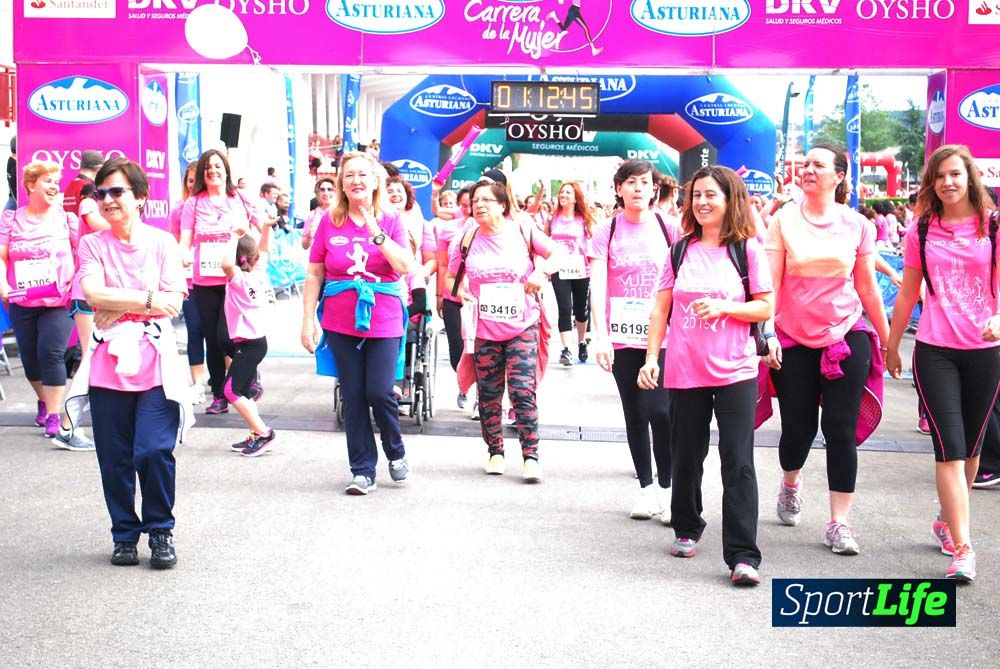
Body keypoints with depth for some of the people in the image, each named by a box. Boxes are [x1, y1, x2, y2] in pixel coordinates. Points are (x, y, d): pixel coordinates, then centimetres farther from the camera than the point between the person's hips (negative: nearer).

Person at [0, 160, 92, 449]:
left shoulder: (66, 218, 3)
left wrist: (75, 280, -8)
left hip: (58, 301, -2)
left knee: (51, 353, -16)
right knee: (30, 359, 9)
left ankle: (55, 420, -12)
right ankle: (44, 402, 37)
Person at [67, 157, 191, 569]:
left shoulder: (162, 242, 5)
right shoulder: (93, 244, 8)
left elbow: (173, 302, -5)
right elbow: (92, 293, -8)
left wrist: (117, 305, -7)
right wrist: (146, 299, -10)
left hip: (155, 362, -2)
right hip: (108, 364, 2)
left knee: (154, 451, -11)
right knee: (115, 458, 5)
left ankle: (160, 531, 9)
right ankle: (124, 533, 22)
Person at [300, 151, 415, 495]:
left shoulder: (391, 220, 1)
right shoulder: (330, 223, 3)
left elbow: (405, 267, -11)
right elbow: (314, 275, 7)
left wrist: (376, 233, -18)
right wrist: (308, 320, 2)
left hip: (383, 321, -1)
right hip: (341, 323, 2)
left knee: (379, 392, -9)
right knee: (353, 398, 4)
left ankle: (396, 453, 18)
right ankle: (363, 470, 15)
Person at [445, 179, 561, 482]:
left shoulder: (522, 232, -4)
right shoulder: (466, 239, 1)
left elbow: (558, 253, 4)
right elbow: (451, 277, 11)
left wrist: (541, 273, -14)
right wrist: (460, 291, -10)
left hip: (522, 326, -2)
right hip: (484, 328, 3)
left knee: (522, 390, -10)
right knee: (489, 393, 9)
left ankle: (531, 456, -4)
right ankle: (495, 452, 25)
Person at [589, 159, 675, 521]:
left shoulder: (668, 229, 3)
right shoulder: (606, 232, 2)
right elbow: (597, 287, -4)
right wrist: (601, 336, -13)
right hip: (622, 336, 1)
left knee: (660, 410, -12)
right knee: (634, 413, 8)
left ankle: (667, 488, 3)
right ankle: (646, 487, 20)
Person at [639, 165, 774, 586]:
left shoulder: (747, 248, 0)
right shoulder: (681, 250, 7)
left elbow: (766, 308, 0)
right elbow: (661, 308, 7)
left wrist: (724, 306, -16)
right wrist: (651, 357, 0)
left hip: (735, 372, -3)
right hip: (684, 372, 3)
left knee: (738, 463, -7)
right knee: (686, 457, 13)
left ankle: (742, 555, -5)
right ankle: (687, 529, 35)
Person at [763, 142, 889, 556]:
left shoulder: (856, 225, 3)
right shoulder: (784, 220, -1)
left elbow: (867, 288, 9)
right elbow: (770, 283, -5)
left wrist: (887, 339, 11)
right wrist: (767, 334, -14)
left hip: (847, 337, 1)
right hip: (794, 340, -1)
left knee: (841, 430, -2)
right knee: (798, 428, 5)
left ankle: (839, 523, 6)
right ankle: (790, 482, 39)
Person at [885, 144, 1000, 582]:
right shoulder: (921, 231, 5)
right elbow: (908, 293, 13)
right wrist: (892, 345, 17)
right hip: (934, 350, 0)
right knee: (950, 449, -8)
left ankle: (948, 521, 33)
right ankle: (963, 549, -9)